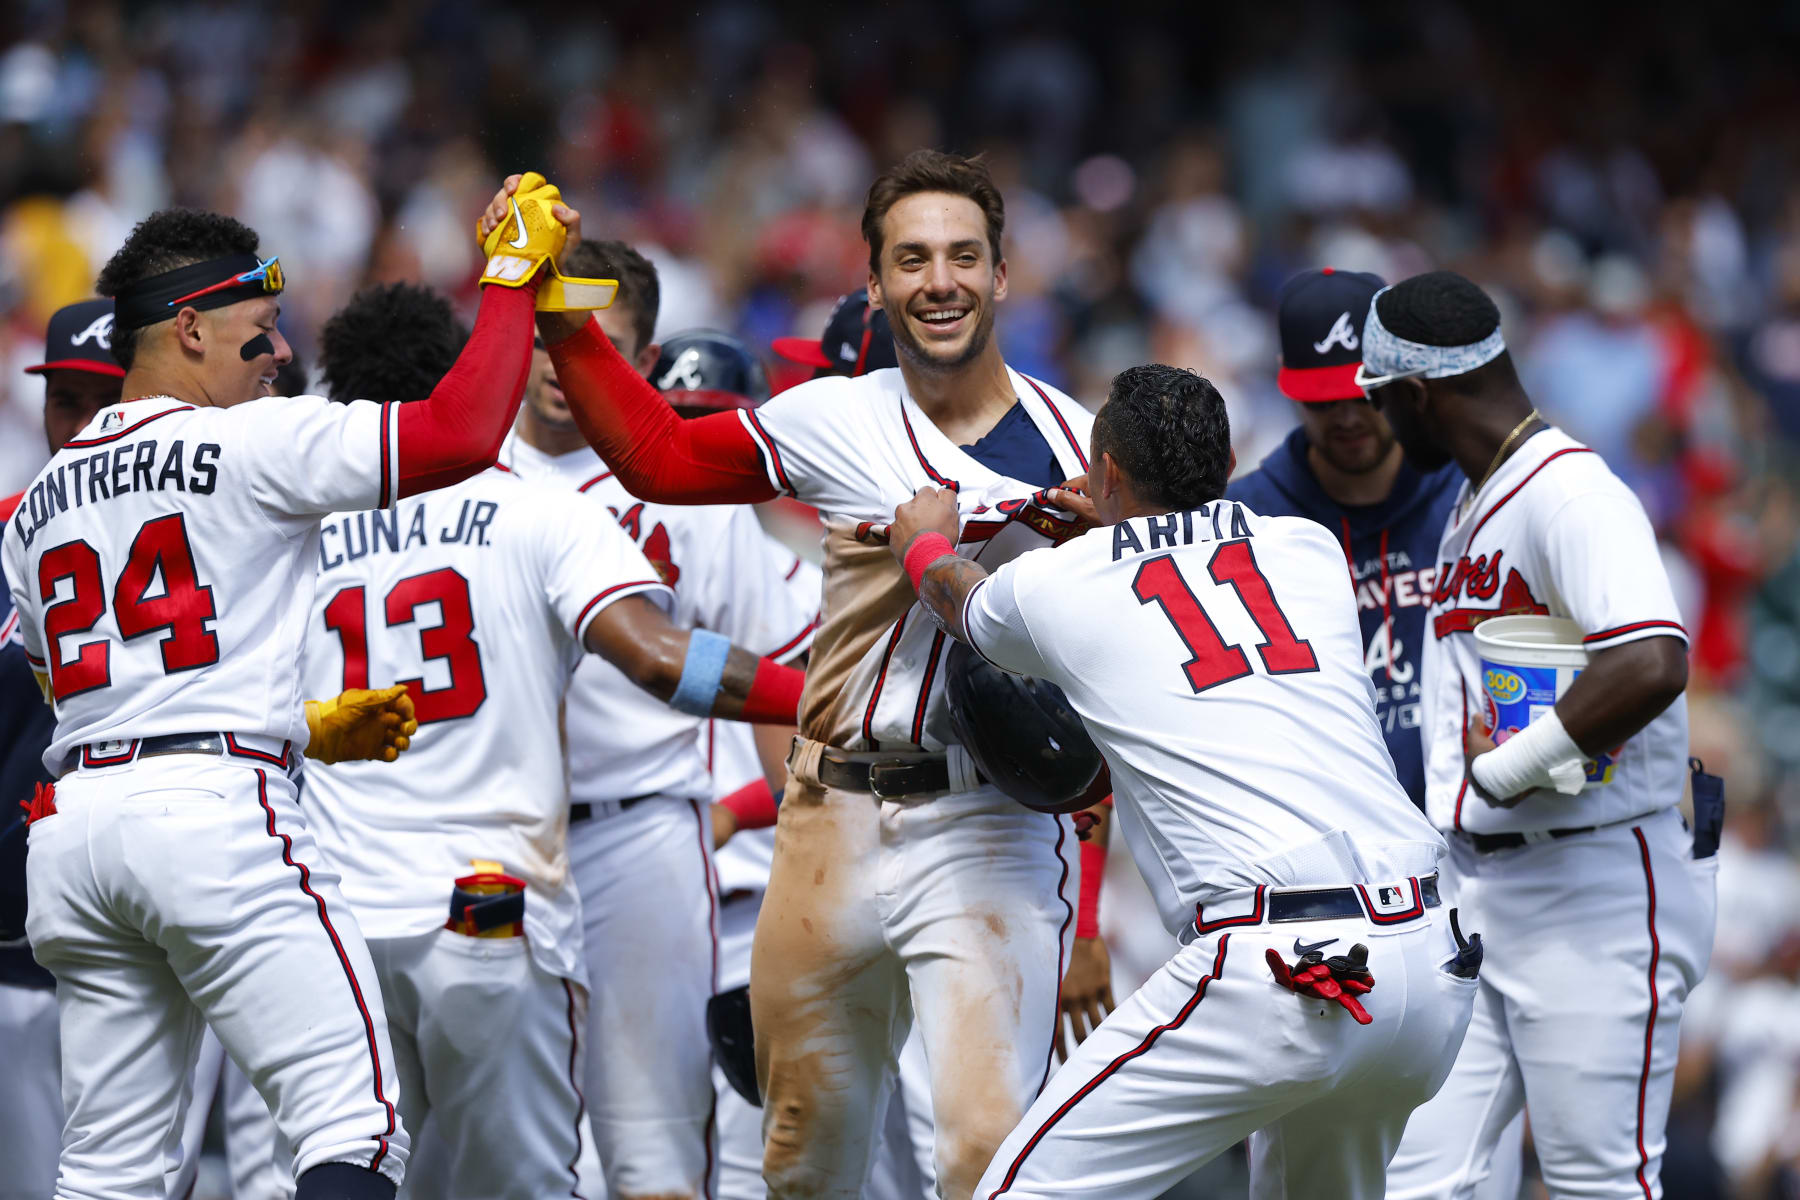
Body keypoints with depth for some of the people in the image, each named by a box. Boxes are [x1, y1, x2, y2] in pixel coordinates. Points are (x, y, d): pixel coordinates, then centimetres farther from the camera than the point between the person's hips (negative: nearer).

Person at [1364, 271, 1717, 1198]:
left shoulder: (1572, 494, -16)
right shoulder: (1470, 504, 16)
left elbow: (1653, 665, -30)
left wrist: (1503, 770, -21)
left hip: (1598, 890, -9)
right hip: (1476, 894, 9)